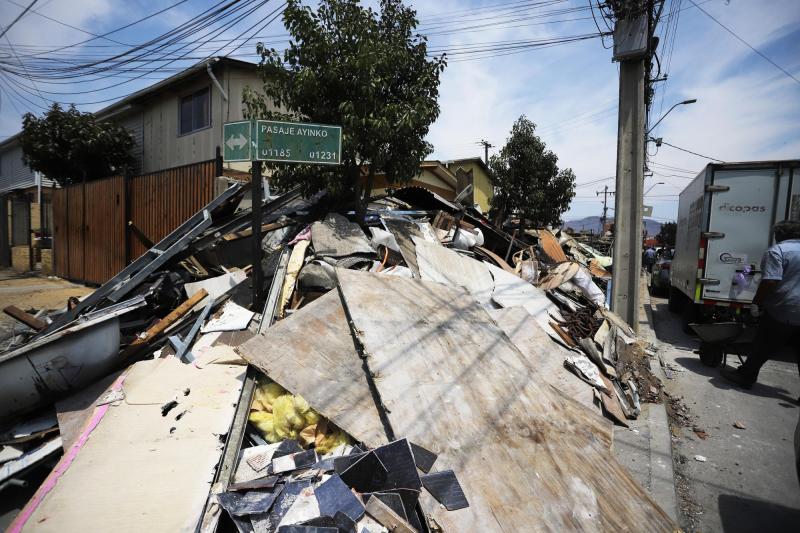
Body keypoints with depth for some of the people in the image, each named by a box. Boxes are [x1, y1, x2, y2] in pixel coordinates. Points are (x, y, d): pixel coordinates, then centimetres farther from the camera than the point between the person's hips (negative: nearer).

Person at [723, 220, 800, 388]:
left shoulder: (778, 250, -9)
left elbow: (770, 281, -19)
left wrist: (757, 303, -11)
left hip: (782, 313, -6)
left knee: (762, 348, 5)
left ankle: (745, 377, 15)